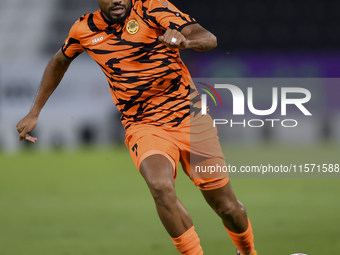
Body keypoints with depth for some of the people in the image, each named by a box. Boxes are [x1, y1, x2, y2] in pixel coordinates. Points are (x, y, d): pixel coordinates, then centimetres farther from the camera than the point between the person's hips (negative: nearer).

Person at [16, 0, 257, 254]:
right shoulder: (84, 29, 1)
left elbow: (210, 39, -20)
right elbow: (59, 63, 23)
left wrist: (185, 41, -42)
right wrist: (34, 113, 23)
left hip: (190, 117, -1)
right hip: (143, 126, 1)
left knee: (228, 208, 0)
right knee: (161, 186, -32)